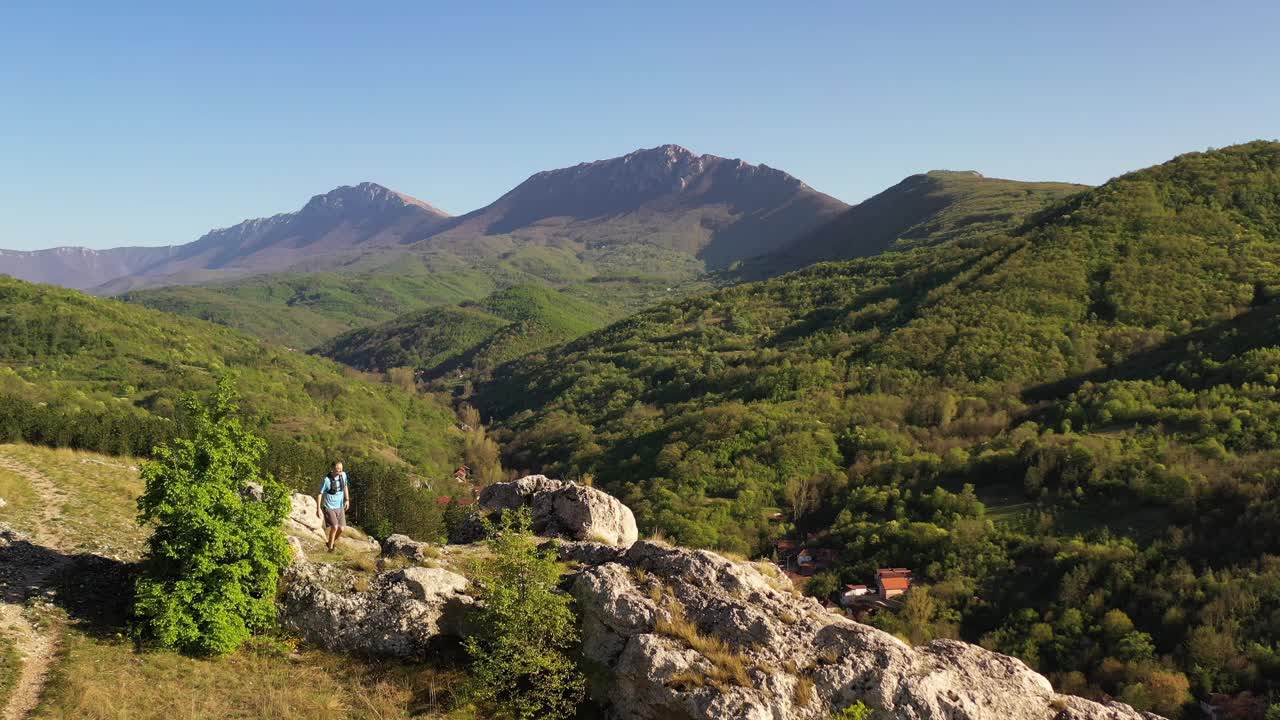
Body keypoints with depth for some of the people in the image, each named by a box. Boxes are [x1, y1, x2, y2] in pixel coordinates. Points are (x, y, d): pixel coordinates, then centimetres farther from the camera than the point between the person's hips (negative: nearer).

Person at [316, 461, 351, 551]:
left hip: (340, 507, 5)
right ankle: (330, 547, 3)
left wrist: (347, 499, 9)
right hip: (329, 507, -5)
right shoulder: (326, 480, -21)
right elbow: (319, 494, -12)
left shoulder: (343, 475, -6)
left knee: (341, 528, 1)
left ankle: (332, 542, 30)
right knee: (334, 527, -19)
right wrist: (318, 509, -11)